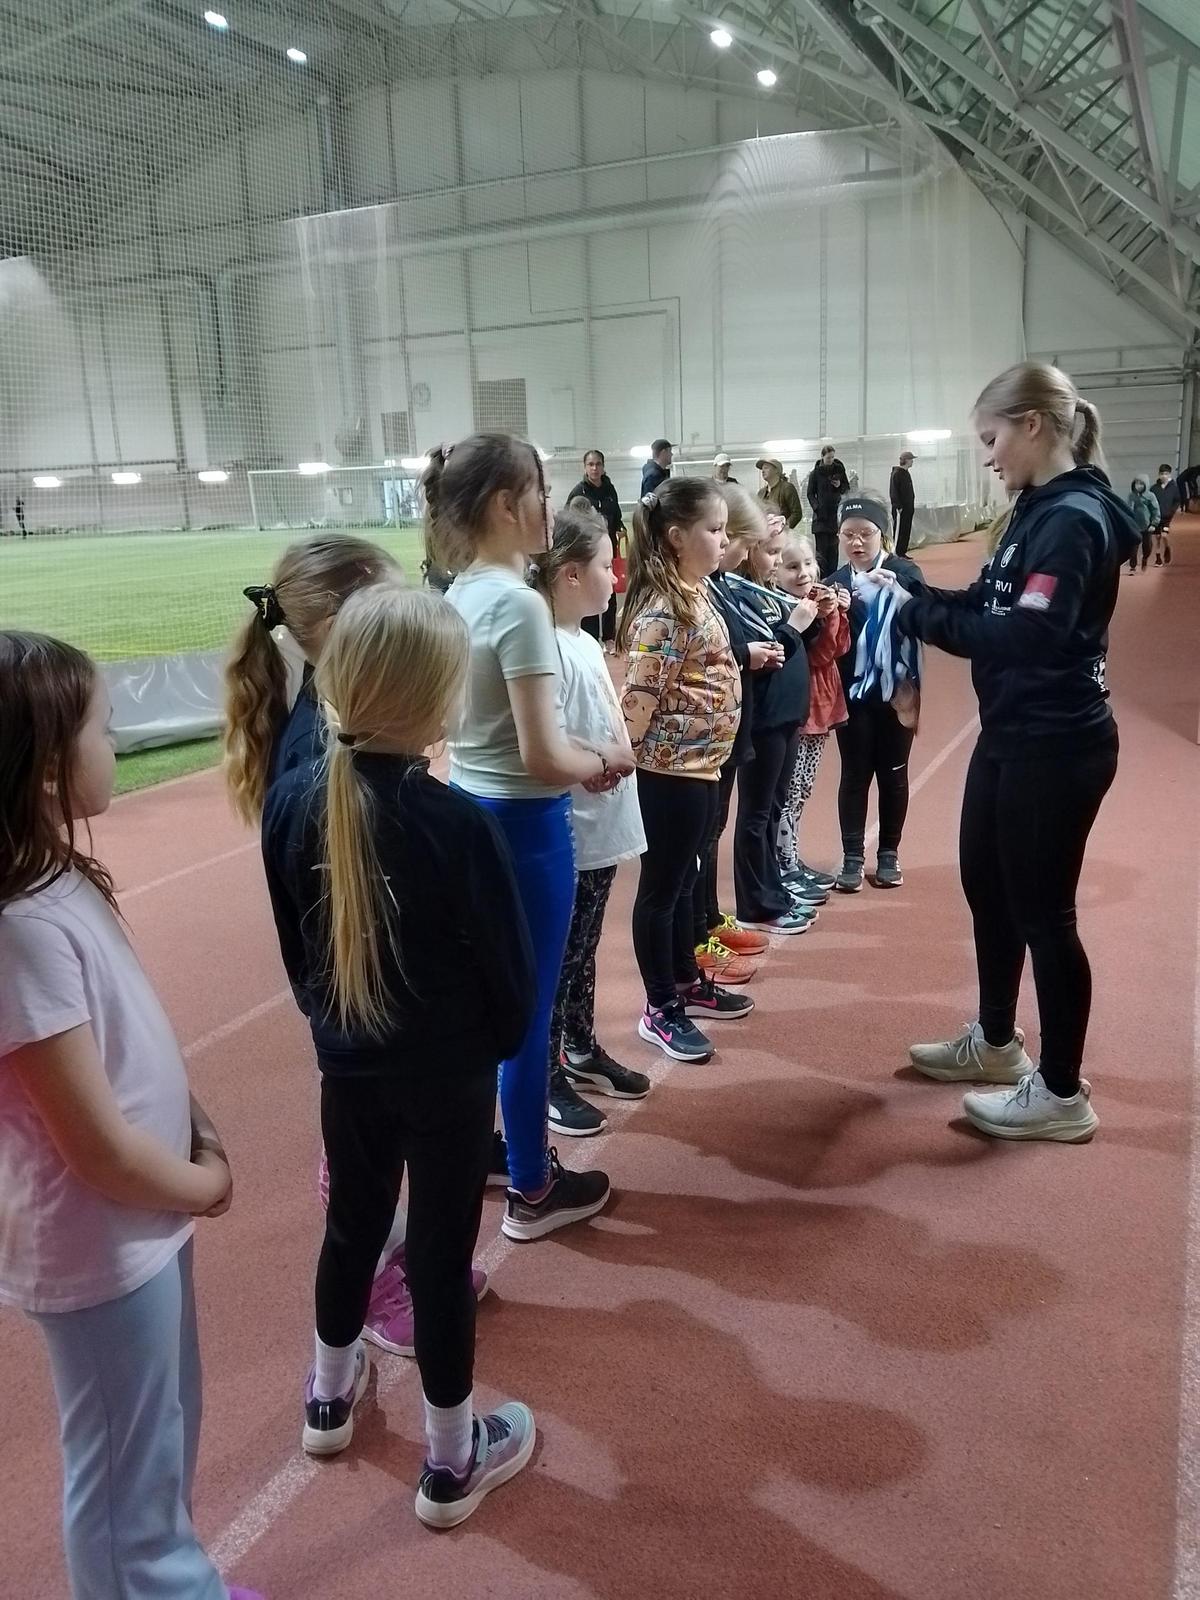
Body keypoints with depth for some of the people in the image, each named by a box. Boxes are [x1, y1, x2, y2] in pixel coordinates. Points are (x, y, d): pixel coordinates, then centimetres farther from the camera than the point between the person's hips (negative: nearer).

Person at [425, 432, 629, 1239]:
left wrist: (581, 758, 8)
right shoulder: (519, 605, -21)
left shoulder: (460, 598, 6)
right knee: (527, 1009, 6)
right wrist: (607, 761, -4)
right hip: (524, 827, -9)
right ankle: (533, 1190, 23)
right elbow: (541, 757, -22)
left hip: (470, 812, 9)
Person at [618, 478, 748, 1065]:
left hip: (701, 761, 9)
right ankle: (660, 1010, 16)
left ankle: (686, 983, 36)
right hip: (670, 767, -9)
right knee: (661, 886, 3)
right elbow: (641, 695, -21)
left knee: (682, 881, 20)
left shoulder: (695, 594, 9)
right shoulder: (663, 610, -21)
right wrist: (622, 760, -16)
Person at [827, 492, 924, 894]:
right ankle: (852, 857, 16)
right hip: (853, 693, 2)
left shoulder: (905, 574, -7)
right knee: (854, 774, 7)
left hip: (896, 692, -2)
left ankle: (889, 853, 24)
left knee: (892, 774, 10)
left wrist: (910, 688, -19)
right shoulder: (836, 582, 2)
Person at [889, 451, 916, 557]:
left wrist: (912, 506, 16)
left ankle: (902, 552, 14)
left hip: (908, 508, 9)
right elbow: (893, 491, -15)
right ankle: (895, 553, -6)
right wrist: (898, 506, -20)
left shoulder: (907, 473, 17)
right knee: (898, 531, -8)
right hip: (900, 508, -9)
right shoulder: (897, 473, -10)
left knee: (906, 532, 9)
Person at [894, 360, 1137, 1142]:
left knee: (1042, 910, 0)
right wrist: (911, 592, -1)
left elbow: (1027, 635, -28)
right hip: (1012, 736, 10)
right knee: (985, 886, 20)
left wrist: (918, 615, -21)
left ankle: (1063, 1094, 17)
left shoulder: (1074, 519, -19)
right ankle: (996, 1042, 39)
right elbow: (992, 604, 12)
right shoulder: (1042, 510, 11)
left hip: (1056, 746, -10)